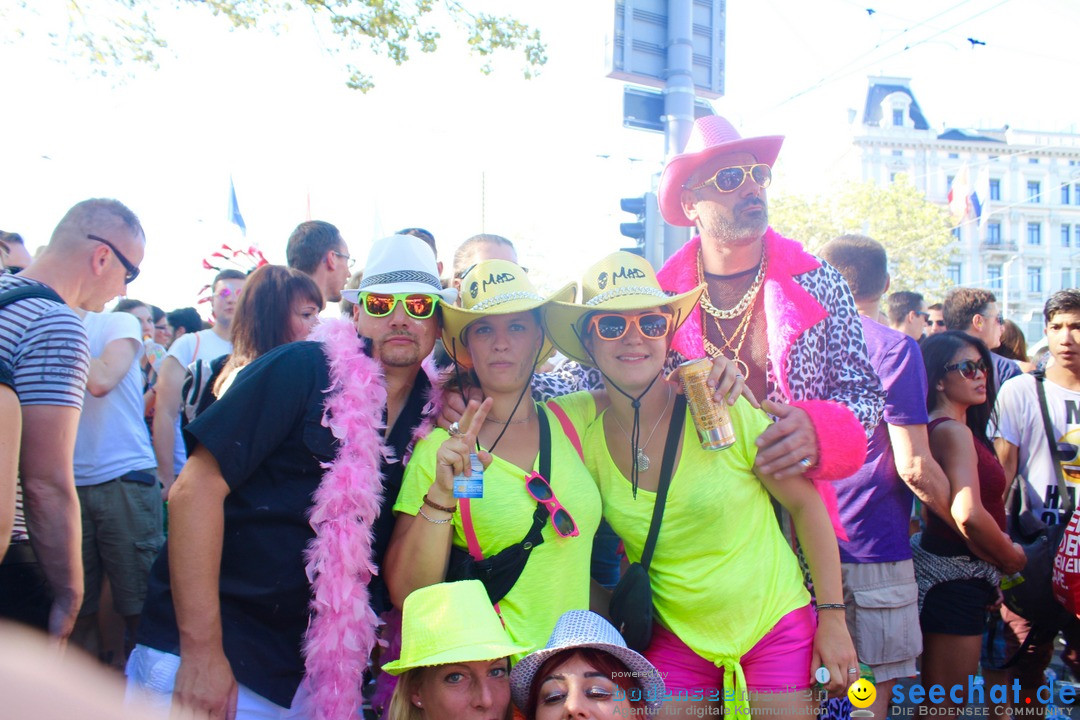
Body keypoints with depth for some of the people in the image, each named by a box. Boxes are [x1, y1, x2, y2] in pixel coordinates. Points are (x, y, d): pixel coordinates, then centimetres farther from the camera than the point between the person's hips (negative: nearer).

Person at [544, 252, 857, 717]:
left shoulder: (724, 412, -16)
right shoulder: (588, 441, -9)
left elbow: (806, 504, -7)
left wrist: (833, 619, -6)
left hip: (776, 631, -1)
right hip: (674, 644, 2)